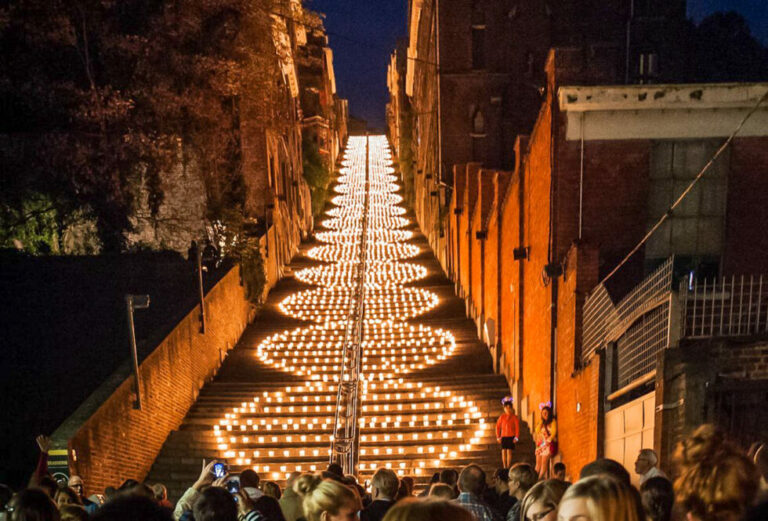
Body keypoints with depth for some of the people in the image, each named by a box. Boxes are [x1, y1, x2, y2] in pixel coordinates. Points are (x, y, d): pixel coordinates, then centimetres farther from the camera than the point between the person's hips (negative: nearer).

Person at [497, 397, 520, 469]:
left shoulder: (514, 417, -2)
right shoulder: (502, 416, 5)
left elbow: (517, 427, -2)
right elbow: (498, 426, 9)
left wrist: (516, 437, -8)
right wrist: (498, 437, 4)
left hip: (511, 437, -3)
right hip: (503, 437, 3)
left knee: (509, 451, -5)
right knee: (503, 451, 2)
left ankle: (508, 467, 2)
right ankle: (504, 467, 10)